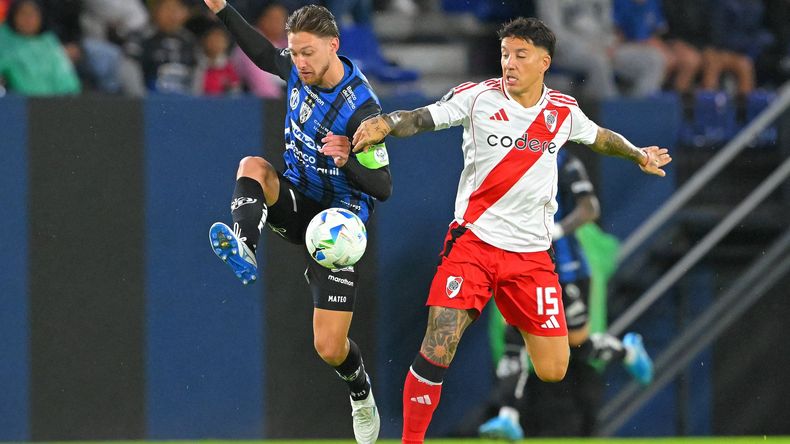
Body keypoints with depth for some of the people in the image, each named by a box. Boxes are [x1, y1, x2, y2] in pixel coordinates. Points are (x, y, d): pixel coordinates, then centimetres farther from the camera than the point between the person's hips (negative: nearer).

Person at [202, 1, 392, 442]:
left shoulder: (361, 108, -26)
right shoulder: (300, 69, -7)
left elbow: (383, 187, -23)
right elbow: (265, 54, 18)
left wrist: (349, 161, -42)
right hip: (295, 199, 6)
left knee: (330, 350, -5)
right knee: (252, 166, -28)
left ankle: (361, 392, 29)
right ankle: (246, 249, -46)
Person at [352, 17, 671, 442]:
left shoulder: (563, 111, 5)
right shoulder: (477, 97, -5)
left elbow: (599, 137, 26)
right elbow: (421, 118, -15)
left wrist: (638, 154, 34)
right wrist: (384, 124, -34)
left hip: (532, 253, 3)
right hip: (473, 241, -3)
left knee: (553, 372, -3)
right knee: (437, 348, -18)